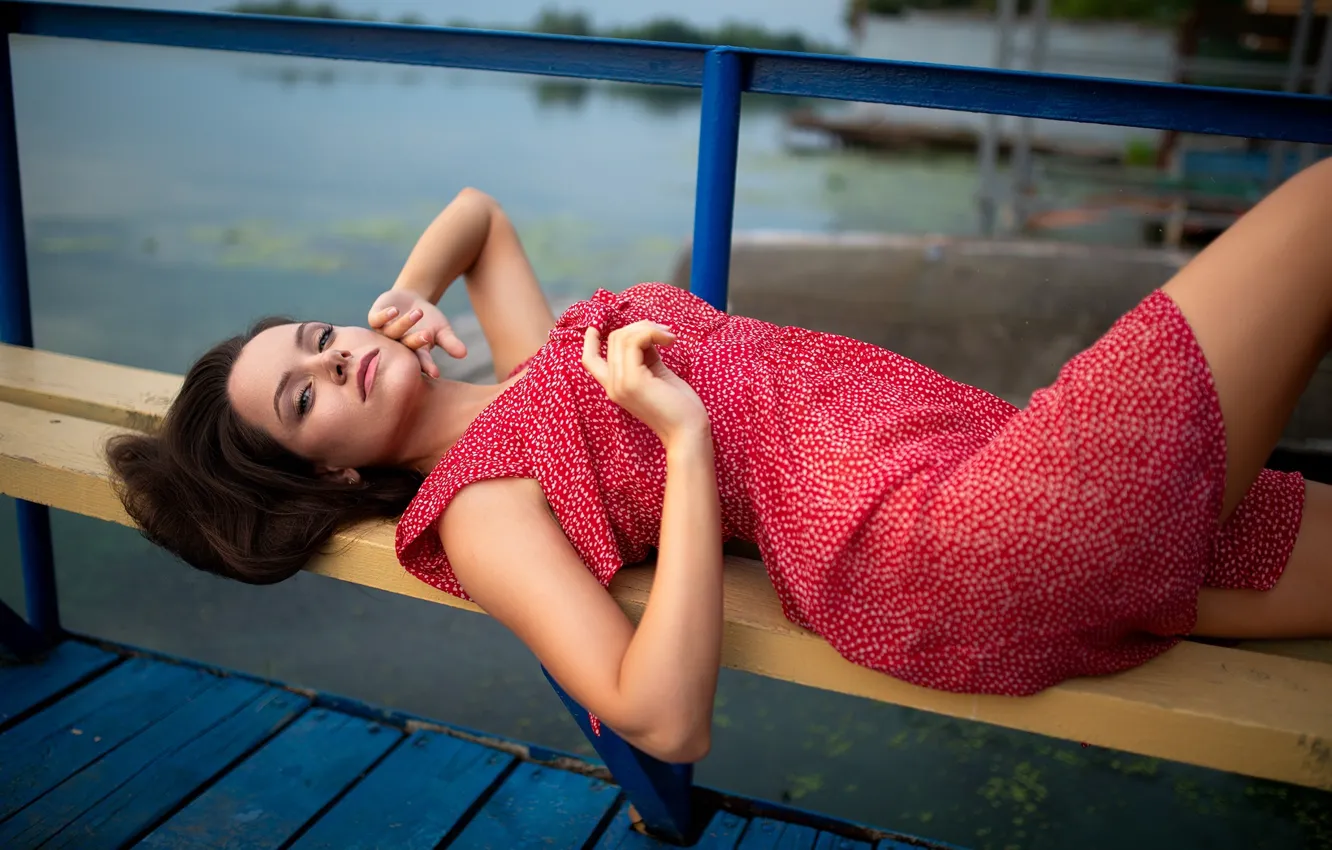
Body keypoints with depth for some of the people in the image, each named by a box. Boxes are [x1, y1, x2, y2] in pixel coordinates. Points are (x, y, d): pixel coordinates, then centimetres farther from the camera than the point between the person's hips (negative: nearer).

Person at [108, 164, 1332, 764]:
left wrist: (408, 289, 15)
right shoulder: (479, 503, -4)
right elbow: (666, 723, -16)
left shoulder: (535, 367, 18)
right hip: (945, 544, -8)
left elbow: (477, 209, 36)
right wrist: (685, 438, -17)